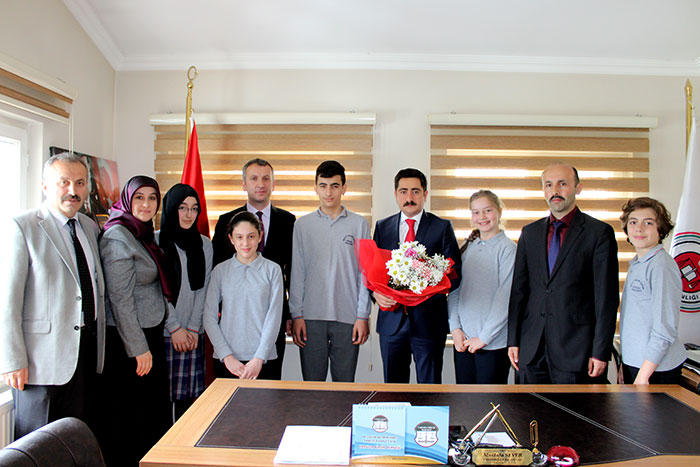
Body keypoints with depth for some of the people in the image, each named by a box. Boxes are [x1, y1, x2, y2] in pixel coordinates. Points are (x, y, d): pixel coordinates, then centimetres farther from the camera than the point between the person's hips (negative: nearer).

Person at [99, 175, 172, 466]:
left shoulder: (144, 235, 11)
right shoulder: (117, 237, -15)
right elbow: (120, 298, -19)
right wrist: (138, 348, -18)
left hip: (151, 334, 9)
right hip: (128, 341, -9)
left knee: (154, 412, 15)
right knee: (129, 417, 4)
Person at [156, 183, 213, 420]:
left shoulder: (204, 245, 10)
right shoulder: (155, 242, -1)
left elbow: (203, 289, 7)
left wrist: (193, 328, -1)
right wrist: (174, 328, -6)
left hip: (193, 334, 3)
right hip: (161, 332, -3)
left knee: (189, 396, 4)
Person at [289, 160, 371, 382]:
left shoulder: (359, 224, 3)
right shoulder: (302, 225, 5)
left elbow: (365, 272, 2)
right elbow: (296, 273, 5)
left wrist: (363, 316, -2)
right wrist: (296, 314, 0)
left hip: (347, 317, 0)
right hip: (311, 316, 1)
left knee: (345, 383, 9)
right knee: (312, 383, 9)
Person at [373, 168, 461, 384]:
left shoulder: (442, 227, 1)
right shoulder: (382, 227, 9)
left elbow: (454, 273, -3)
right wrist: (376, 292, -10)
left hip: (428, 319, -2)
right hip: (391, 319, 2)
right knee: (392, 386, 12)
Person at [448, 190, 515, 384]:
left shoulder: (507, 248, -7)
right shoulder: (467, 247, 9)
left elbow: (505, 297, -12)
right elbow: (454, 289, 9)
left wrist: (484, 337, -12)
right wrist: (455, 328, -1)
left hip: (494, 343, -5)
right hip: (463, 341, 5)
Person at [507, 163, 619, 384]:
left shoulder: (599, 232, -2)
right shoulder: (530, 232, 10)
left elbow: (607, 297, -5)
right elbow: (519, 289, 10)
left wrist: (601, 351, -8)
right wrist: (513, 340, 6)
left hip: (575, 349, -4)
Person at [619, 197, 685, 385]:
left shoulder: (662, 266, -17)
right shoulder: (636, 264, 10)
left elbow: (665, 330, -20)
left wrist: (644, 375, -20)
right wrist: (625, 367, 14)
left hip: (656, 369, -8)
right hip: (633, 362, 8)